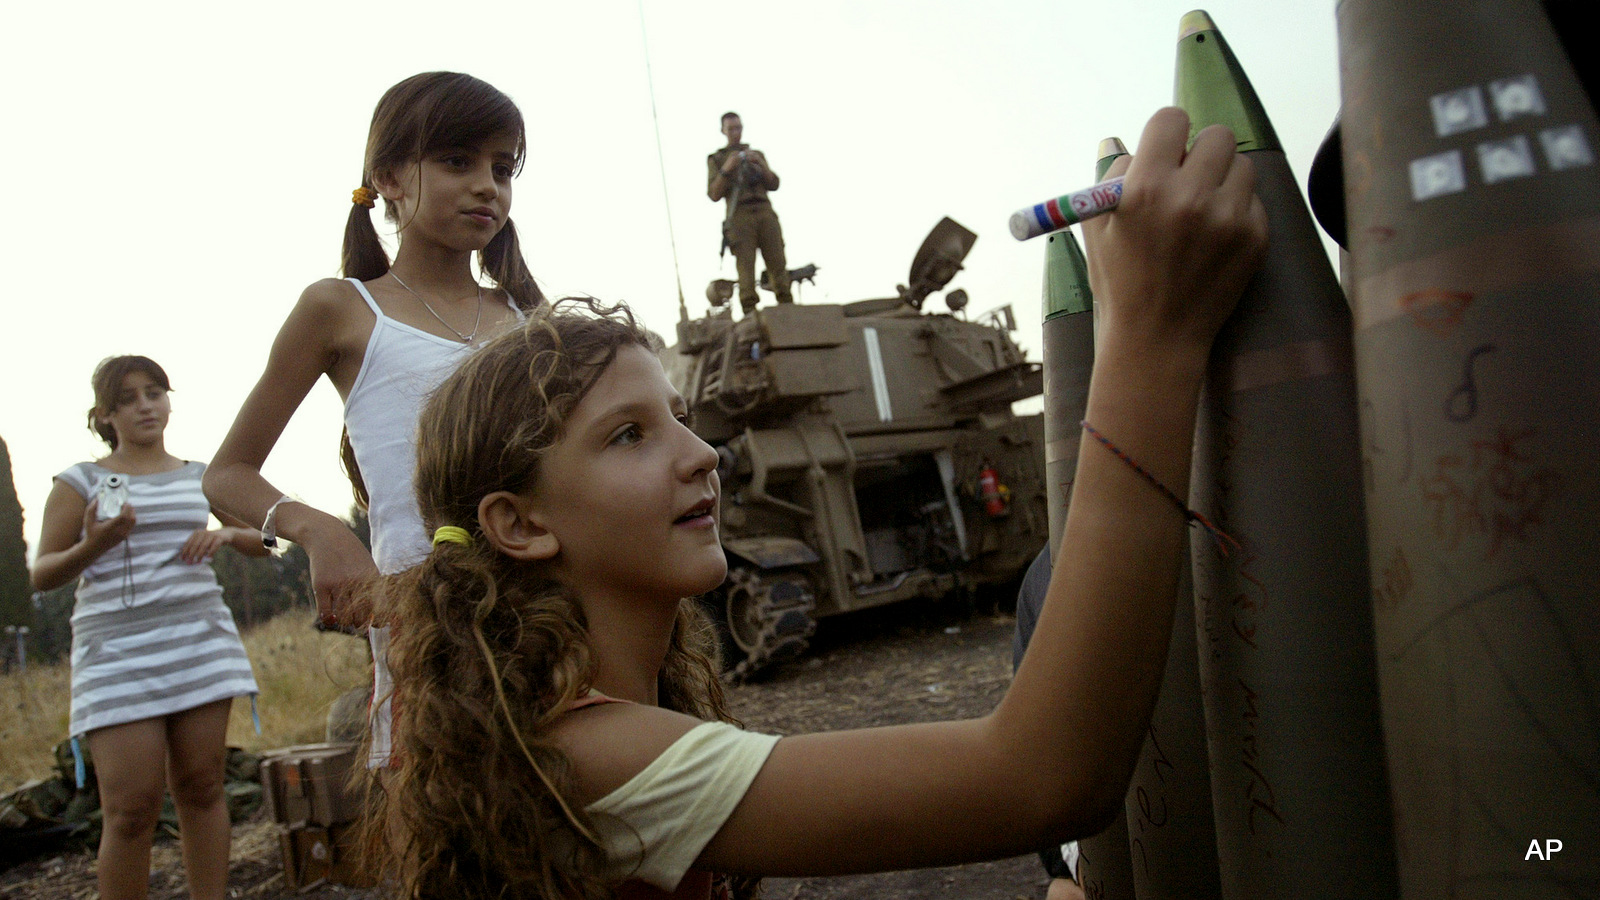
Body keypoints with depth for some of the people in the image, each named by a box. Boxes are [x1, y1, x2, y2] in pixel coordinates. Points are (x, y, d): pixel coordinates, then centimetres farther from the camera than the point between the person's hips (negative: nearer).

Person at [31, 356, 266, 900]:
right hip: (116, 651, -2)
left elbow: (264, 544, 19)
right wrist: (92, 547, -17)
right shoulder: (81, 482, 4)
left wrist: (227, 534, -2)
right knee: (131, 810, -6)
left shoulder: (202, 479, 13)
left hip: (200, 640, 3)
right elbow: (42, 575, 2)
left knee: (200, 787, 3)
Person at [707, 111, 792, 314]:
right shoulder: (716, 159, 17)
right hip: (739, 216, -3)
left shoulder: (756, 155, 25)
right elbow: (714, 194, 5)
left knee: (778, 264, -7)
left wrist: (760, 165, -1)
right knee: (746, 268, -14)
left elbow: (774, 184, 14)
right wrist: (726, 169, -8)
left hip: (765, 213, 3)